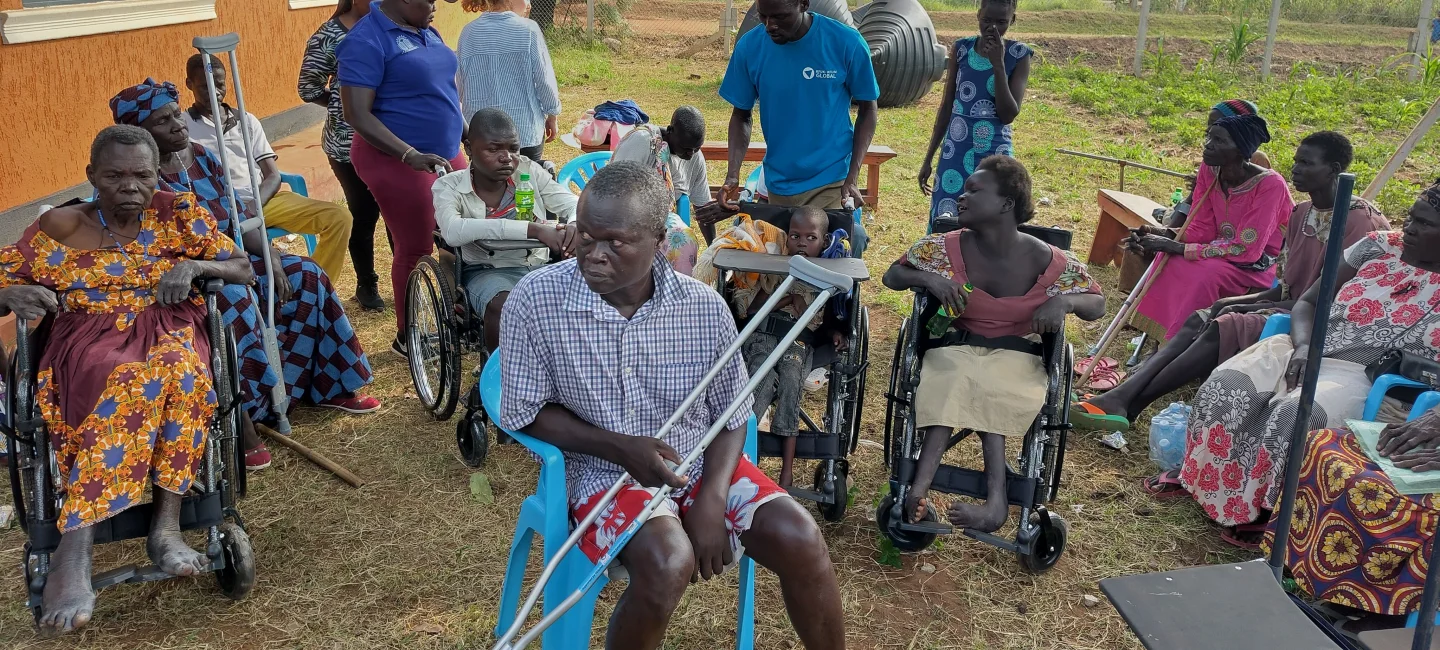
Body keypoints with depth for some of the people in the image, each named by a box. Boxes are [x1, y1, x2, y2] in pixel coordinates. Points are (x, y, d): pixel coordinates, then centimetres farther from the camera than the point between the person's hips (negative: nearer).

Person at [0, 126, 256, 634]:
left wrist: (196, 266, -10)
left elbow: (244, 271, 10)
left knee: (177, 367, -38)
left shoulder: (178, 212, 14)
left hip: (168, 329, 1)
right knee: (130, 379, -38)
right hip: (89, 339, -1)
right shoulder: (60, 226, 13)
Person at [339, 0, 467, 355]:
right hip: (398, 162, -7)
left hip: (447, 154, 8)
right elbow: (357, 114, -20)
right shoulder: (367, 40, -15)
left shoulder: (427, 32, 10)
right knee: (415, 250, 1)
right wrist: (412, 156, -27)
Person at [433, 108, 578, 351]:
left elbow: (574, 204, 1)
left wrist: (575, 225, -28)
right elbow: (453, 231, -28)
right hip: (488, 272, -3)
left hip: (540, 266, 3)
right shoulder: (449, 187, -8)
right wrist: (533, 229, -38)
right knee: (505, 307, -37)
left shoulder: (529, 171, 2)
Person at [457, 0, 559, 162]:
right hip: (525, 130, -3)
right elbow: (544, 78, -6)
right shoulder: (528, 30, -10)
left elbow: (461, 82, 7)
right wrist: (553, 115, 8)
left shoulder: (469, 32, 0)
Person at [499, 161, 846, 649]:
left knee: (799, 539, -17)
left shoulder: (704, 307, -11)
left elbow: (732, 418, 0)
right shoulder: (535, 301, -16)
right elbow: (526, 414, -6)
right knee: (668, 563, -32)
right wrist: (621, 447, -20)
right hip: (604, 468, -2)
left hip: (701, 461, 3)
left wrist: (711, 502, -16)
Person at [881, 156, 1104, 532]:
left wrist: (1065, 301, -22)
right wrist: (927, 278, -17)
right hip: (957, 346, 1)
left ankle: (919, 489, -37)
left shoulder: (1044, 260, -10)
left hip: (1017, 355, -1)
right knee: (955, 382, -33)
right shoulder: (948, 248, -4)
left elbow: (1097, 304, 1)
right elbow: (892, 275, 4)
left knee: (968, 389, -32)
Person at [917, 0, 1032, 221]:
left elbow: (1009, 115, -11)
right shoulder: (962, 49, 2)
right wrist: (928, 157, 8)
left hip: (994, 156, -2)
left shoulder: (1018, 55, -5)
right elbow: (947, 106, 8)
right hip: (955, 153, 2)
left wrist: (998, 64, -18)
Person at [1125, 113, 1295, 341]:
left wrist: (1174, 247, -29)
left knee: (1205, 273, -32)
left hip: (1261, 263, -6)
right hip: (1225, 250, 6)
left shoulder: (1269, 184, -25)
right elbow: (1201, 229, -2)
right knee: (1170, 263, -20)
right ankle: (1158, 340, -14)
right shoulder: (1209, 171, -5)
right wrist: (1164, 235, -23)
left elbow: (1247, 249, -26)